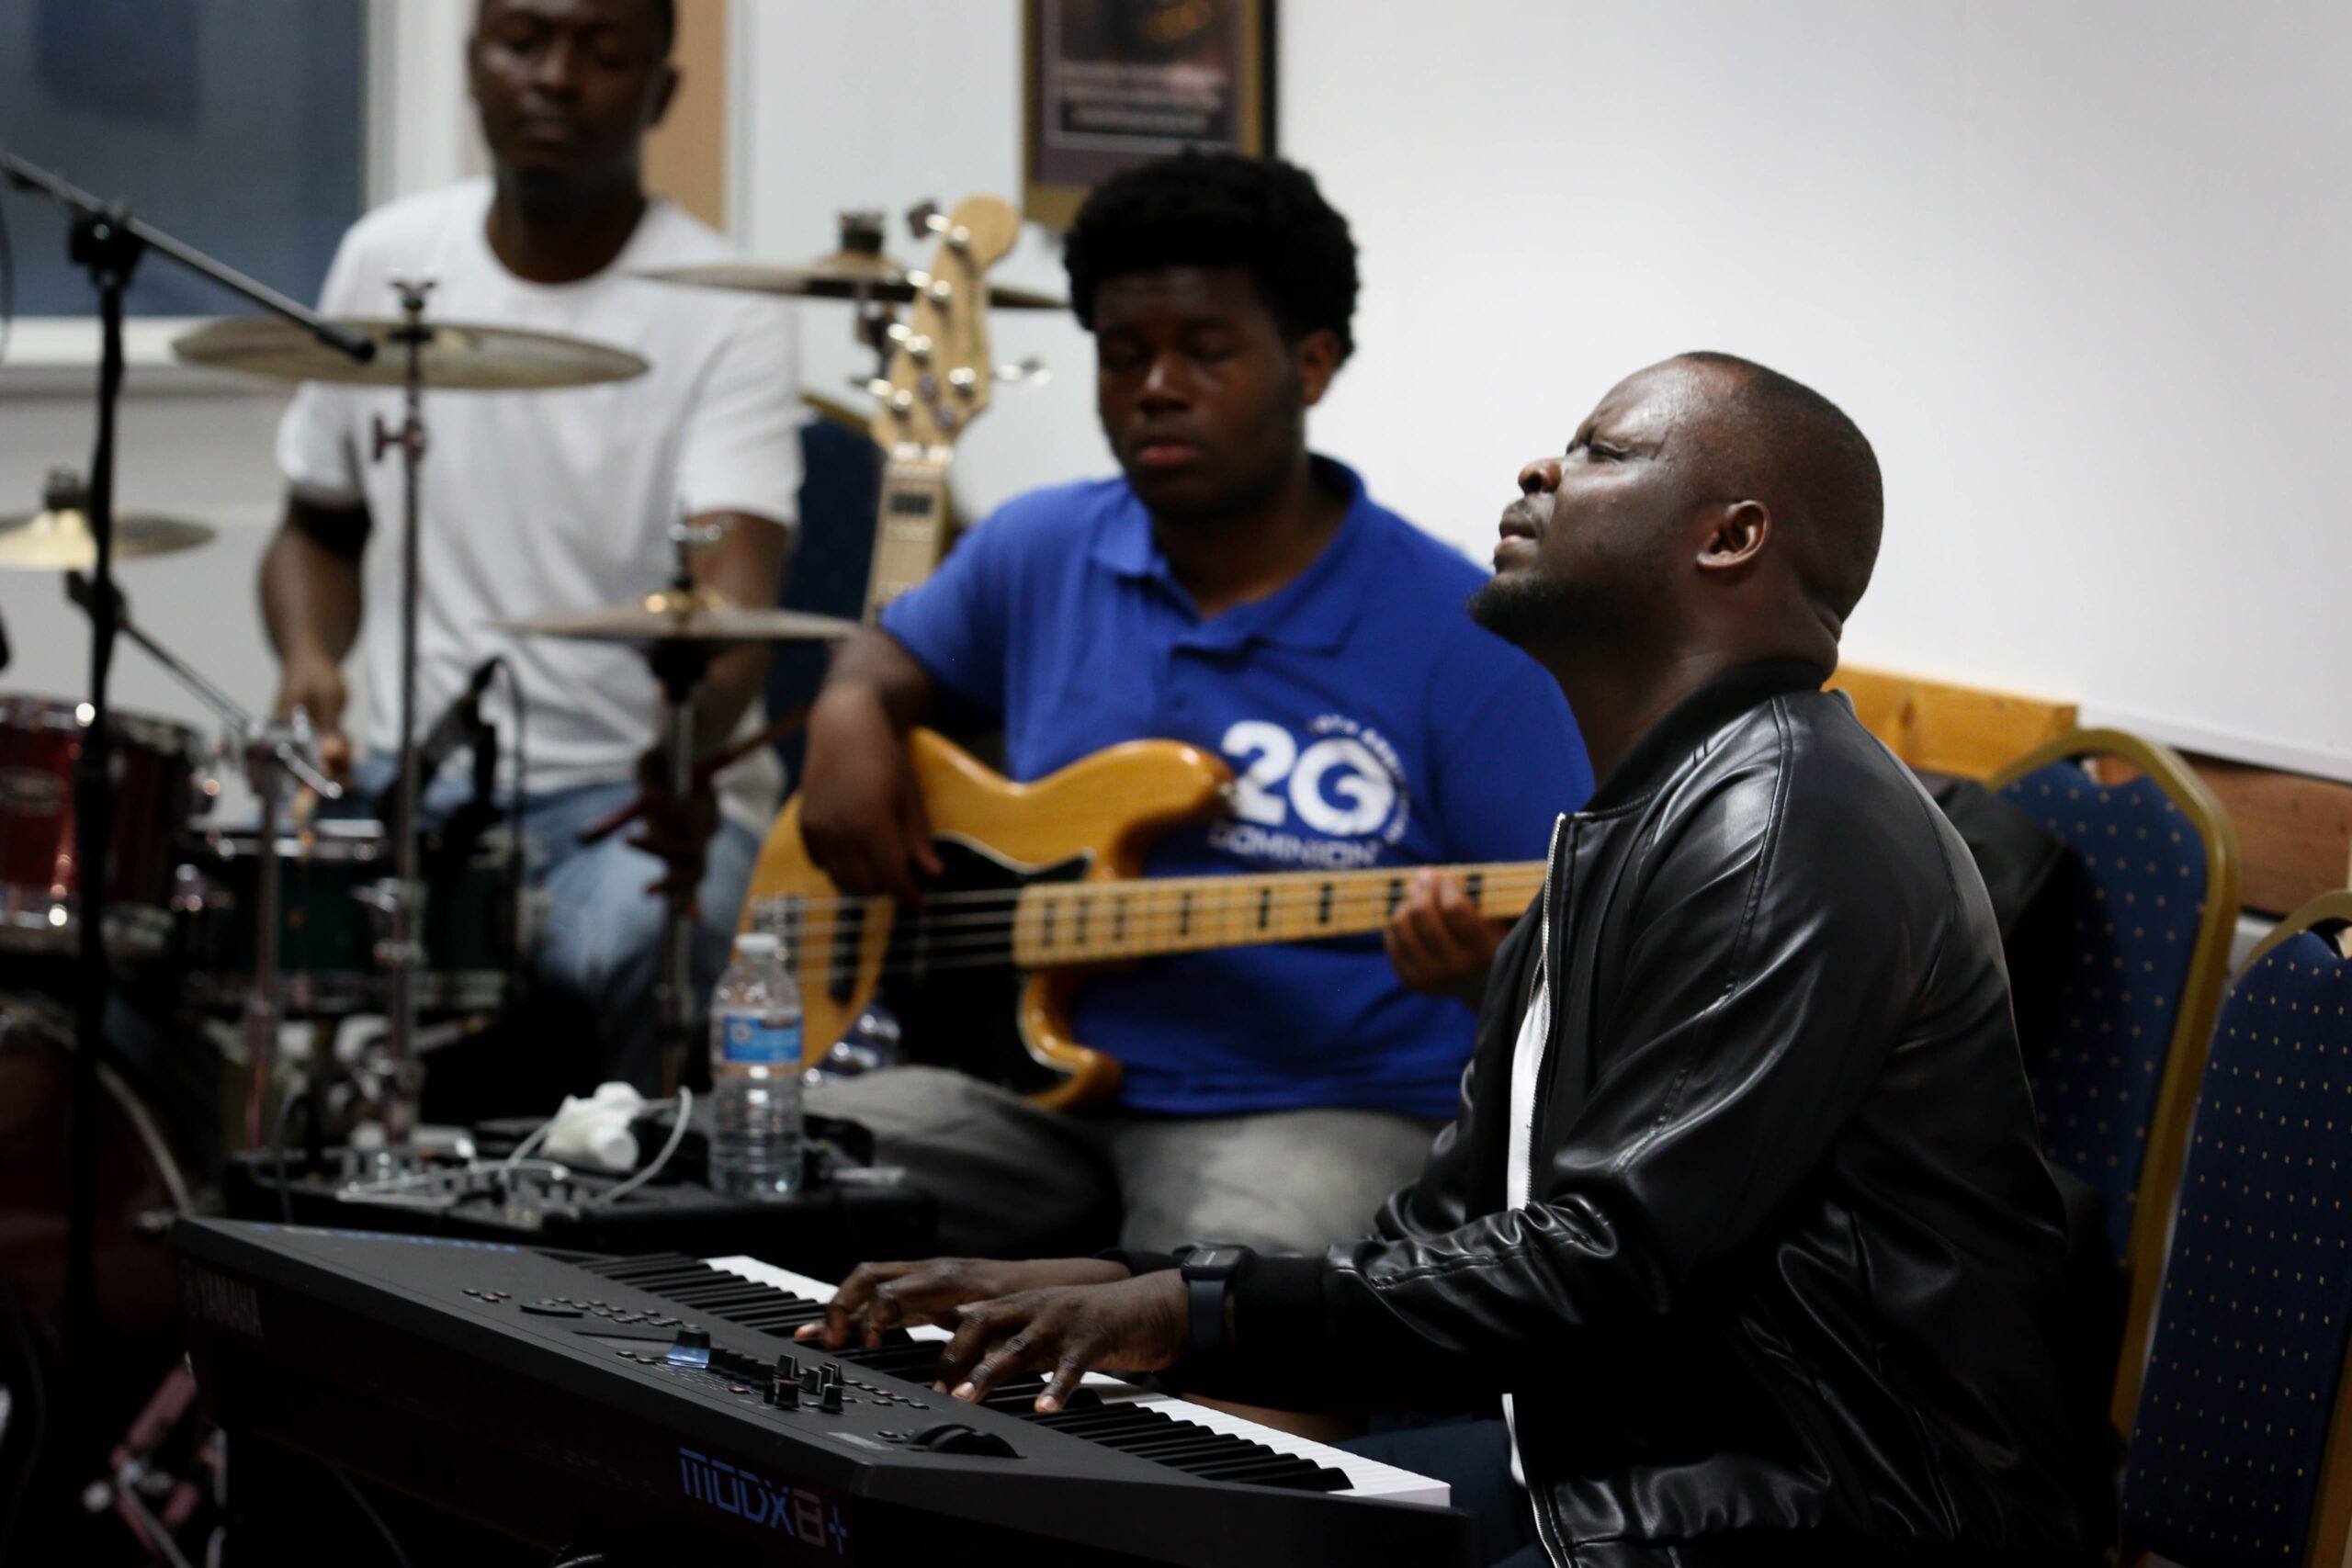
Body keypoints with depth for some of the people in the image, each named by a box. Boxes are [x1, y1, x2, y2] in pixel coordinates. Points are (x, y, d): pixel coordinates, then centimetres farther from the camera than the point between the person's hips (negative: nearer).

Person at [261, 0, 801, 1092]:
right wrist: (310, 661, -4)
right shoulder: (386, 262, 5)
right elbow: (322, 524, 18)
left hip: (636, 794, -4)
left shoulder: (720, 314, -9)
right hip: (407, 775, 4)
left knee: (629, 945, -36)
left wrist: (688, 744, -45)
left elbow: (737, 581, -24)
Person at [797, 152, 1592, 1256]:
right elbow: (897, 657, 30)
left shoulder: (1457, 636, -7)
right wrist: (852, 720, 5)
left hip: (1324, 1112, -5)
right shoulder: (1040, 555, 9)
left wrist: (1489, 961, -30)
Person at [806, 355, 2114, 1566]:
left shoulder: (1784, 830, -16)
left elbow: (1605, 1271, -22)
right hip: (1630, 1463, 10)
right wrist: (1117, 1293, 2)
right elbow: (1449, 1235, 16)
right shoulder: (1623, 832, 19)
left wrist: (1208, 1315, -21)